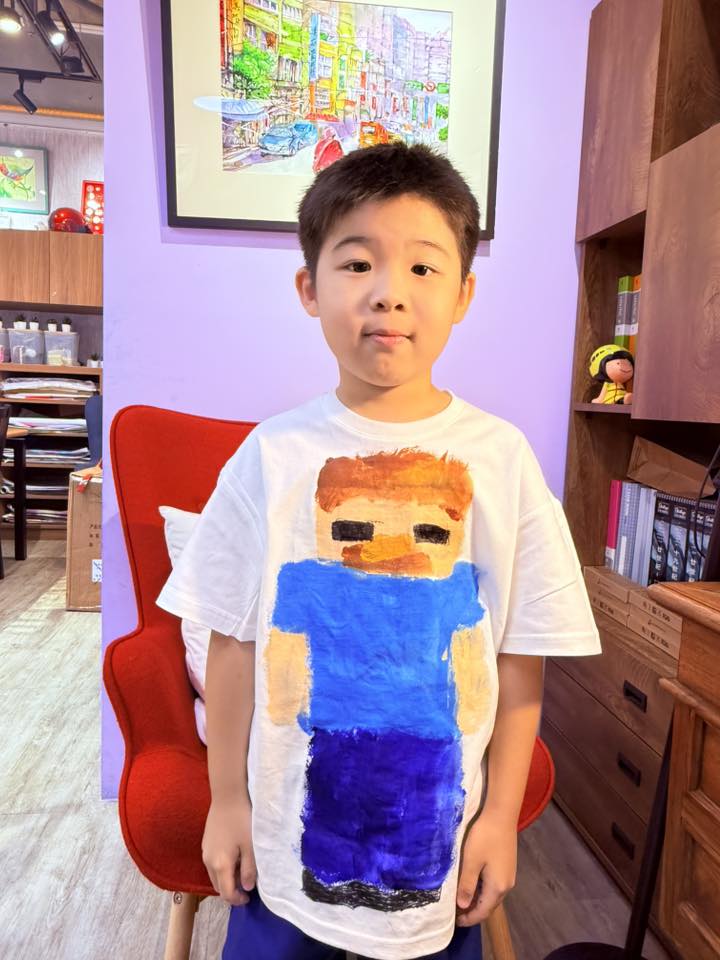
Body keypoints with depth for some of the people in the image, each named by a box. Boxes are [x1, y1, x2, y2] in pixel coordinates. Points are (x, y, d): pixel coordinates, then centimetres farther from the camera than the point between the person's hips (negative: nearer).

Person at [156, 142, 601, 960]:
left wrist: (501, 815, -1)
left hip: (442, 833, 0)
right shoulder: (273, 455, -10)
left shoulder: (501, 457, -11)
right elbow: (234, 644, -4)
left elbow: (520, 661, -5)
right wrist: (226, 800, 1)